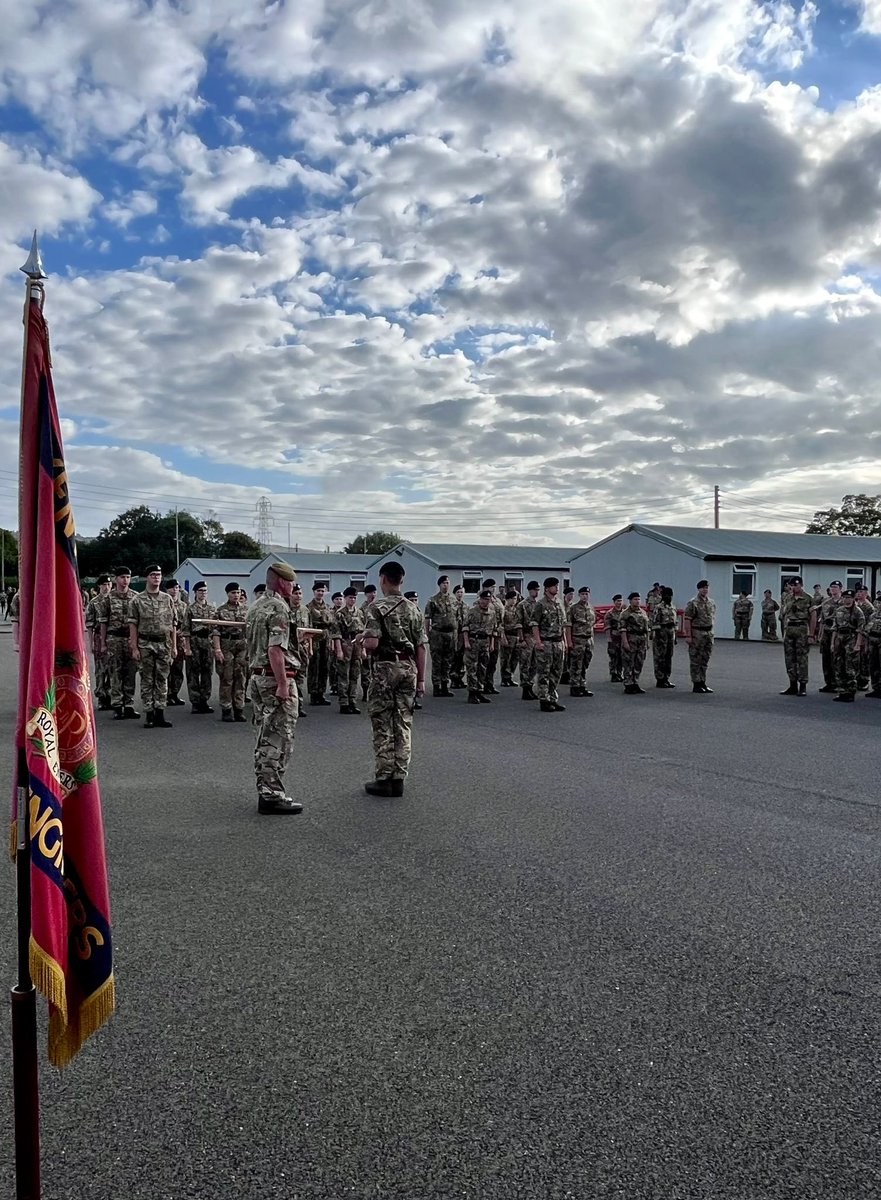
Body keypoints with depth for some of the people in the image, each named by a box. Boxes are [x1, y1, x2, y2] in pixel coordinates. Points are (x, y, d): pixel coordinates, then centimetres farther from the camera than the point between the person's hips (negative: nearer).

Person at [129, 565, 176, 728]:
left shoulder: (168, 599, 9)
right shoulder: (138, 600, 0)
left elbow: (173, 624, 11)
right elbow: (133, 624, -2)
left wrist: (174, 646, 6)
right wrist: (134, 647, -8)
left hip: (164, 643, 3)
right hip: (145, 644, -3)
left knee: (162, 680, 5)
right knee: (147, 680, 2)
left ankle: (160, 714, 10)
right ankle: (149, 715, 8)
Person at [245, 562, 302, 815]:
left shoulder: (255, 606, 15)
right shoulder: (279, 608, -15)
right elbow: (275, 649, -23)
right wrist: (283, 685, -23)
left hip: (256, 677, 10)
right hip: (277, 679, -10)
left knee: (264, 737, 13)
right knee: (279, 739, -6)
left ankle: (265, 791, 19)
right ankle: (272, 796, -4)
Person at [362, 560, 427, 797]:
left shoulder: (377, 607, -9)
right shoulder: (413, 609, 7)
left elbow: (372, 643, -19)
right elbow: (421, 647, 6)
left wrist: (362, 642, 5)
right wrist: (421, 679, 11)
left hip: (385, 667, -4)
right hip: (409, 668, 5)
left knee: (383, 725, 3)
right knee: (404, 724, 9)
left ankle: (384, 779, 6)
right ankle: (399, 779, 11)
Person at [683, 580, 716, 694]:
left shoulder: (712, 602, 12)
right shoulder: (693, 603, -10)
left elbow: (713, 617, 19)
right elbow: (687, 620, -13)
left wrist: (711, 632, 12)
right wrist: (688, 635, -17)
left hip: (709, 633, 7)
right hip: (697, 633, -7)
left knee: (705, 660, 12)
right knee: (695, 660, -1)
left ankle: (702, 683, 19)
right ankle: (696, 685, 3)